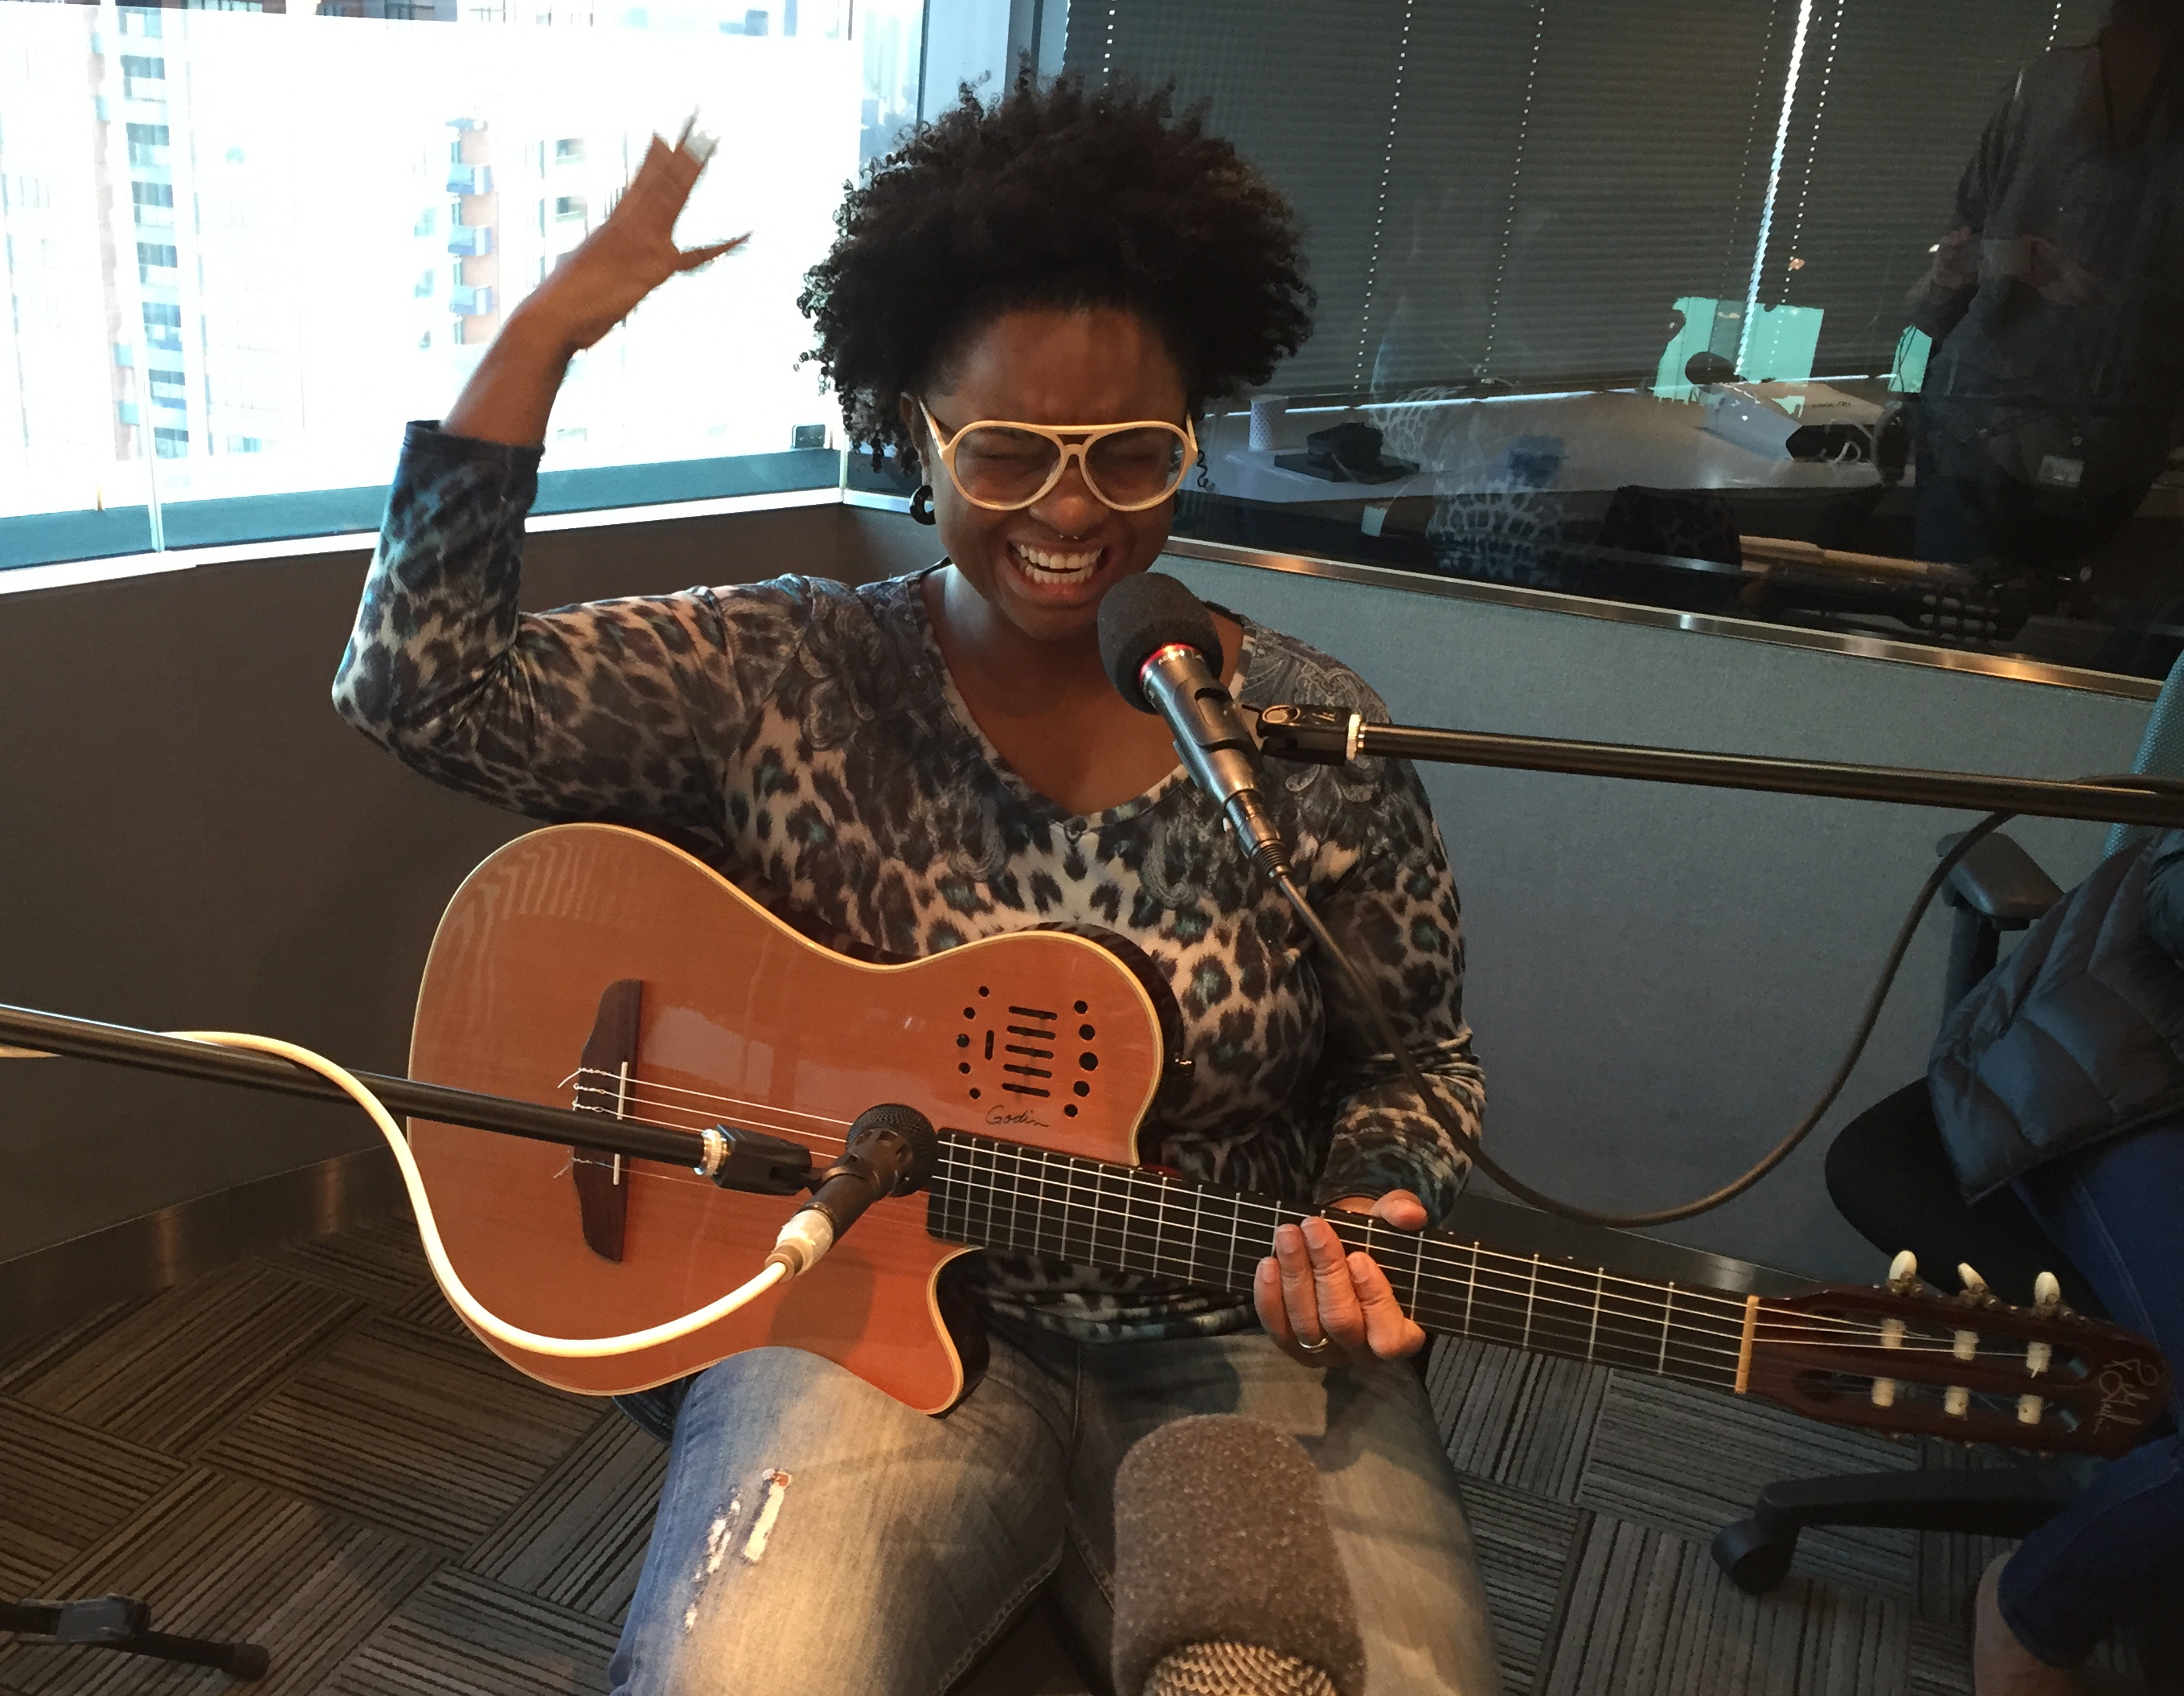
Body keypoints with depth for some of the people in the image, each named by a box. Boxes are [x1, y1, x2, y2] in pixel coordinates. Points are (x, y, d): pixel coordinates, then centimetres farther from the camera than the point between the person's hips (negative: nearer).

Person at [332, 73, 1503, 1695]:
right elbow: (426, 679, -13)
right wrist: (547, 326, -13)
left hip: (1239, 1346, 1)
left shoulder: (1316, 736, -3)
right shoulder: (778, 683, -5)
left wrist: (1361, 1227, -14)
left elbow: (1414, 1061, 6)